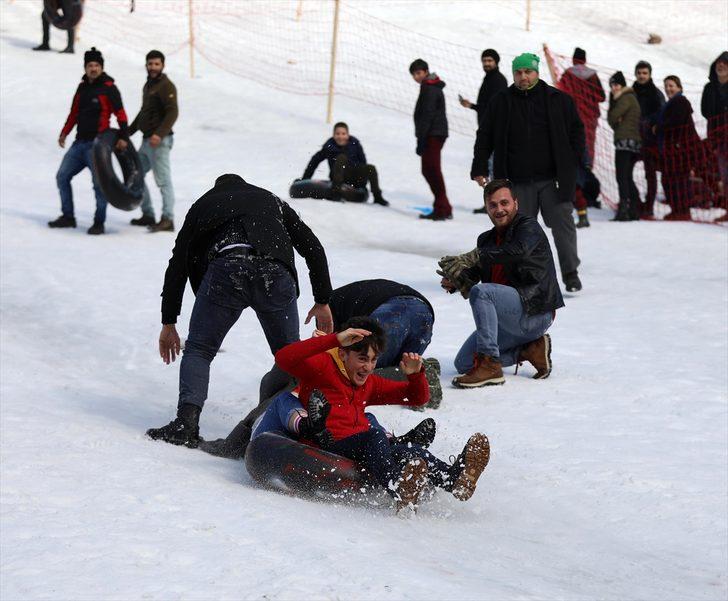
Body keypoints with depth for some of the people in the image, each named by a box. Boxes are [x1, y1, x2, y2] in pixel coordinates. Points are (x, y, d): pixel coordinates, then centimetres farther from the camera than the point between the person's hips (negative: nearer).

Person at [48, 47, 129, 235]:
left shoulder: (109, 88, -7)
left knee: (99, 183, -8)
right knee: (62, 176, 7)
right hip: (79, 142, 7)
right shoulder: (82, 87, 13)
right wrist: (64, 133, 15)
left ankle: (99, 222, 1)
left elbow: (120, 113, -11)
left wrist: (123, 136, -21)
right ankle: (68, 216, 16)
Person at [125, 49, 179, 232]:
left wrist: (159, 134, -31)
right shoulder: (148, 86, 18)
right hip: (147, 141, 10)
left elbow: (172, 113, -21)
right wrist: (128, 132, 27)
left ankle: (167, 219, -10)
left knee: (163, 180, -10)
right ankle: (148, 215, 19)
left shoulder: (166, 86, -11)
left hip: (159, 141, -10)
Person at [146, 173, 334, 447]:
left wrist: (168, 322, 30)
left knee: (198, 350, 9)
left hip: (226, 270, -1)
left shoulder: (204, 204, 34)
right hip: (275, 275, 1)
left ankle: (186, 421, -8)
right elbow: (313, 248, 29)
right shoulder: (272, 201, 37)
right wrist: (323, 301, 32)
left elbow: (178, 263, 27)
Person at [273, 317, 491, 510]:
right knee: (374, 436, -36)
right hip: (330, 449, -6)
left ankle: (452, 477, -57)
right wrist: (336, 339, -20)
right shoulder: (323, 366, 8)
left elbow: (417, 398, 35)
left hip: (363, 452, 6)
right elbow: (283, 358, -13)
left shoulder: (370, 384, 30)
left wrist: (415, 374, 11)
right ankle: (399, 489, -67)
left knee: (410, 452, -25)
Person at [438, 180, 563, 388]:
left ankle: (490, 365, -32)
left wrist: (473, 257, -37)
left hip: (536, 312, -9)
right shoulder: (486, 239, 16)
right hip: (508, 320, 9)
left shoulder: (529, 227, -8)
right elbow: (471, 276, 6)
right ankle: (530, 349, 10)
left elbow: (518, 251, -31)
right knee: (463, 363, 5)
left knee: (480, 292, -31)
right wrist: (453, 281, -18)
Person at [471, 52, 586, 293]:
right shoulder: (501, 103, 6)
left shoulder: (558, 99, 4)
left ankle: (570, 273, 8)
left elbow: (576, 129, 11)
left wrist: (576, 160, 1)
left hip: (553, 178, -1)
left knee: (562, 225, -2)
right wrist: (479, 168, 4)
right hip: (518, 181, 1)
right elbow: (485, 138, 10)